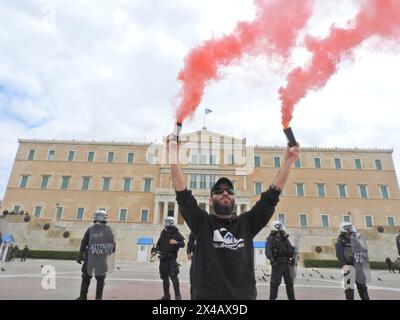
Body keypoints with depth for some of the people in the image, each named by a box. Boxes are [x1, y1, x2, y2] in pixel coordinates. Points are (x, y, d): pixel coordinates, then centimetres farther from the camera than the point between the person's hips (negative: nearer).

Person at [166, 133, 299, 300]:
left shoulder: (247, 223, 4)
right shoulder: (202, 222, -1)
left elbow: (271, 197, -3)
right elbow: (183, 196, -14)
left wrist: (287, 162, -12)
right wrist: (173, 154, -24)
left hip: (245, 297, 2)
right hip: (207, 297, -2)